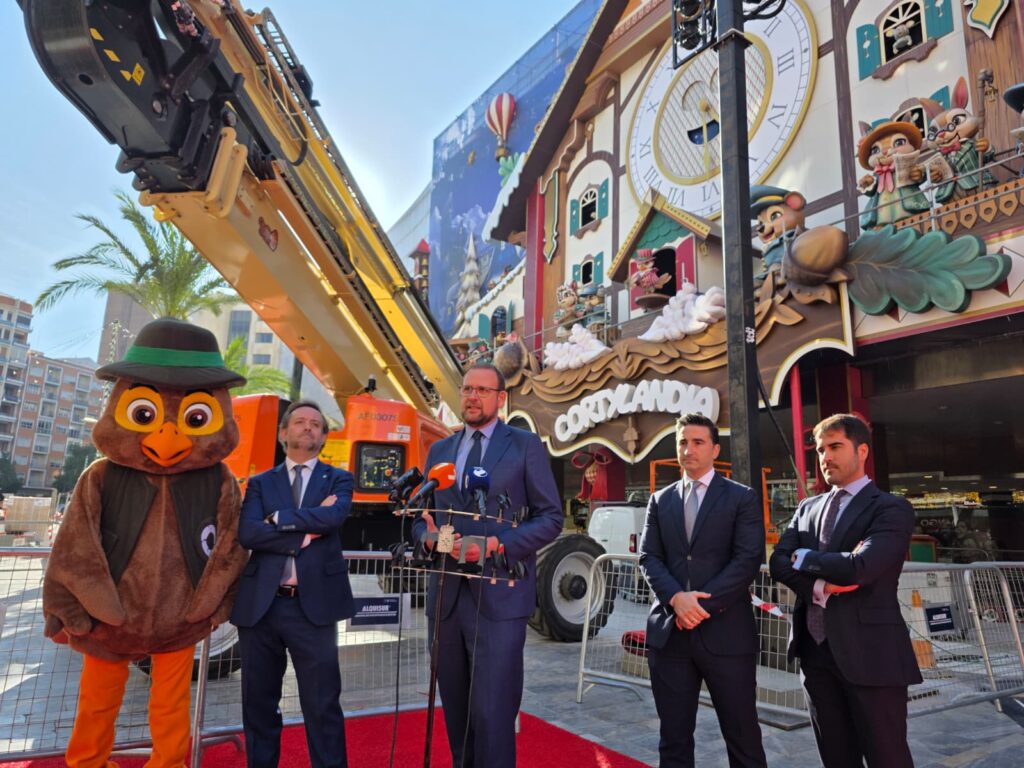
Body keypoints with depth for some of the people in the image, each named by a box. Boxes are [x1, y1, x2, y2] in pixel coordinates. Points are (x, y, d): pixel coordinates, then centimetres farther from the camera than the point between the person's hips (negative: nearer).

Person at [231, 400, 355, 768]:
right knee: (259, 703, 15)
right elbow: (247, 533, -7)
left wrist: (279, 518, -7)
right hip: (260, 604, 2)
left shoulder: (338, 480, 8)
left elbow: (334, 517, -14)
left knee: (322, 705, 4)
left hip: (314, 605, -2)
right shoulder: (260, 483, 10)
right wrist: (306, 529, -13)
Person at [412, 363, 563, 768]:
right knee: (456, 711, 16)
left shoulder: (525, 444, 1)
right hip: (446, 596, 5)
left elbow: (551, 518, -3)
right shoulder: (439, 450, 14)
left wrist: (499, 545, -16)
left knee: (491, 713, -5)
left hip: (499, 596, -4)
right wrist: (430, 536, -7)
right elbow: (421, 519, 17)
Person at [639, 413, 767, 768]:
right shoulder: (660, 501, 13)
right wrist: (676, 598, -14)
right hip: (669, 632, 3)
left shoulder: (742, 498, 3)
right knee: (674, 739, 11)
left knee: (742, 737, 7)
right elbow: (649, 558, 5)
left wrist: (703, 604, -15)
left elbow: (748, 560, -8)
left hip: (726, 632, -3)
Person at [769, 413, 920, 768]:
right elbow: (779, 563, 2)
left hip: (869, 652, -5)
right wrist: (820, 587, -15)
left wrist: (805, 558, -6)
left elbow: (860, 566, -22)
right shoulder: (808, 508, 13)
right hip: (816, 651, 6)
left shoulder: (892, 508, -6)